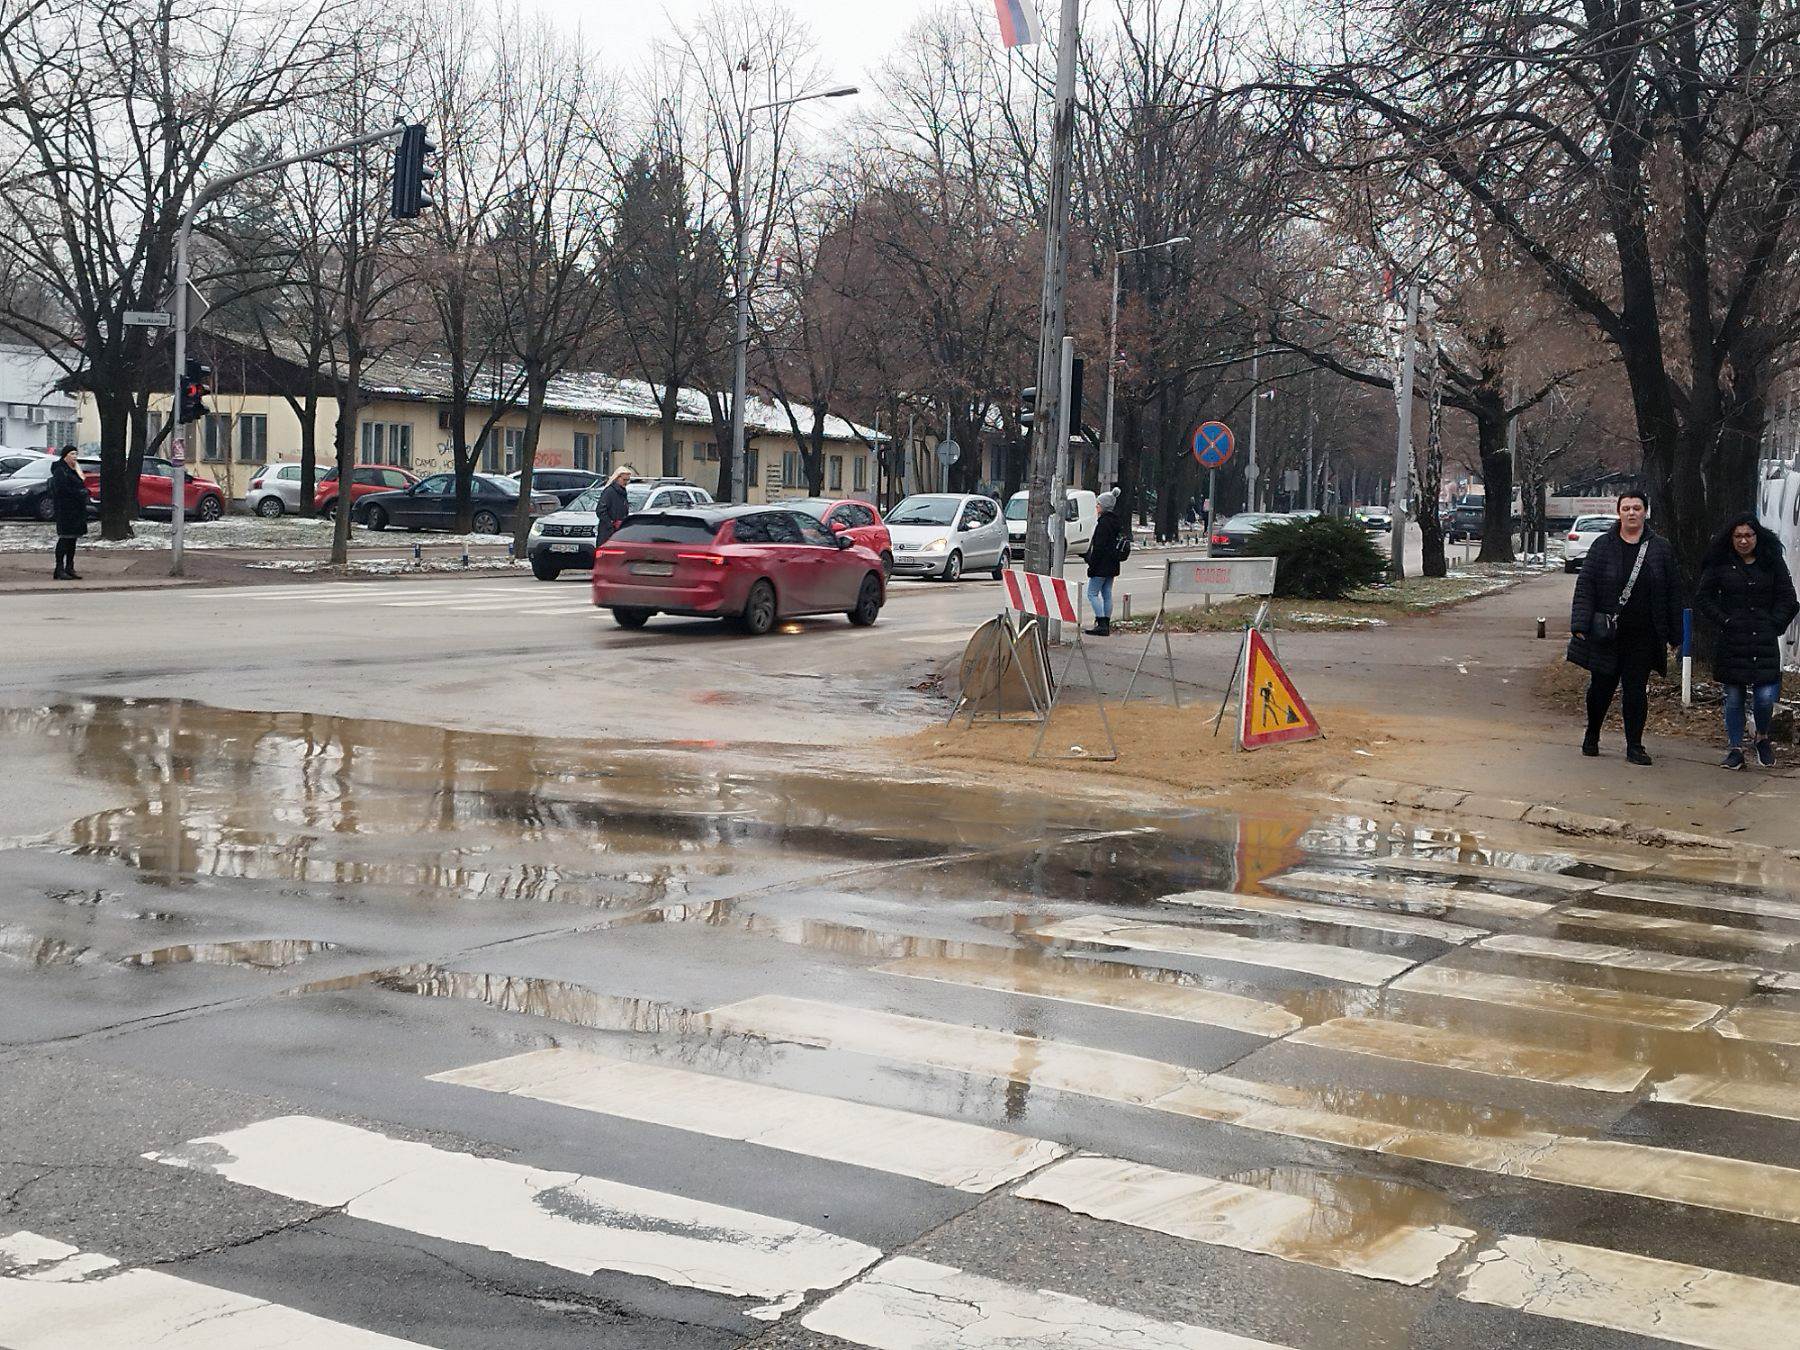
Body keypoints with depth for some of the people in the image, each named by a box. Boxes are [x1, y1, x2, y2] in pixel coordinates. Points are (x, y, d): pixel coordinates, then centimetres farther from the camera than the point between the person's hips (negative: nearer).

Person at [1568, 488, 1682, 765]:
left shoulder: (1660, 548, 3)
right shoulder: (1603, 546, 0)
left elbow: (1673, 593, 6)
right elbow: (1585, 586, -2)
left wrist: (1674, 636, 3)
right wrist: (1580, 625, -12)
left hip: (1643, 636, 1)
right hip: (1605, 634, 0)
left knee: (1636, 690, 2)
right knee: (1601, 687, 7)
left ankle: (1634, 746, 9)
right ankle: (1592, 735, 29)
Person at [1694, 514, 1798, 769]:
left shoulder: (1772, 563, 6)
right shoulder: (1719, 565, 2)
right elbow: (1702, 598, 4)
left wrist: (1774, 624, -2)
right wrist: (1723, 621, -6)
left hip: (1764, 642, 0)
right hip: (1731, 642, 0)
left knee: (1765, 696, -7)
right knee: (1733, 698, 4)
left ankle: (1762, 737, 21)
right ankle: (1736, 749, 16)